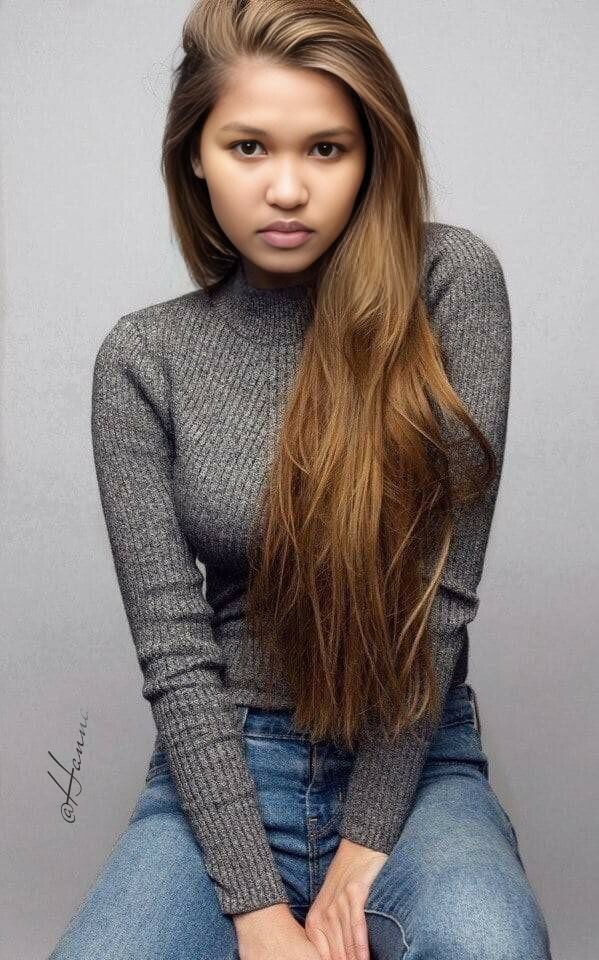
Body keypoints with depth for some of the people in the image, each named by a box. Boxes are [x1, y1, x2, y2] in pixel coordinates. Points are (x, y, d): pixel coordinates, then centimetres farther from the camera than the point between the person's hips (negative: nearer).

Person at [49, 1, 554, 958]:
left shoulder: (449, 281, -8)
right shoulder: (144, 358, -3)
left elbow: (443, 587, -10)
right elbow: (174, 650, -8)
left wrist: (368, 840, -11)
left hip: (415, 761, -1)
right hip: (226, 769, 1)